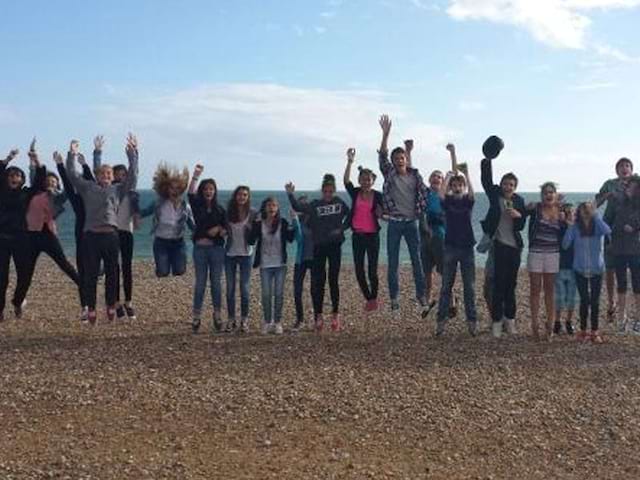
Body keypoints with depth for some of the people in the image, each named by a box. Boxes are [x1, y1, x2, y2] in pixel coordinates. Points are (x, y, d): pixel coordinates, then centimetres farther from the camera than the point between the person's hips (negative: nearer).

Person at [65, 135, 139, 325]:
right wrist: (73, 155, 1)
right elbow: (72, 175, 8)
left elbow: (132, 176, 6)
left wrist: (133, 153, 1)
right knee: (91, 274, 1)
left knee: (111, 273, 6)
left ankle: (111, 306, 18)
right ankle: (91, 309, 8)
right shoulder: (88, 188, 13)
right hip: (91, 236, -1)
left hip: (111, 235, 1)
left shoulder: (118, 189, 14)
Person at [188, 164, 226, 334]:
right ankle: (196, 317, 7)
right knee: (200, 282, 3)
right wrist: (196, 175, -22)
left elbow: (226, 229, 7)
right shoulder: (197, 206, 3)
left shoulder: (220, 210, 7)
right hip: (200, 248, 0)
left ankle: (217, 317, 12)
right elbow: (191, 193, -14)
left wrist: (219, 230, -14)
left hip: (217, 248, 1)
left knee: (216, 282, 4)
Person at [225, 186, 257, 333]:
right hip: (230, 253, 2)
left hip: (245, 254, -2)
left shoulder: (252, 213, -3)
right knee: (230, 289, 5)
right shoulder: (228, 212, 1)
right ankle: (231, 319, 14)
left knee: (245, 289, -1)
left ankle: (244, 320, 9)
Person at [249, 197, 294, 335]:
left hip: (280, 264, 0)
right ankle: (267, 322, 11)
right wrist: (255, 225, -18)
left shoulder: (283, 223, 1)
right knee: (266, 294, 0)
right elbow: (251, 241, -6)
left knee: (279, 294, 1)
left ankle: (277, 322, 10)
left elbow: (290, 239, -9)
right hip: (265, 265, 0)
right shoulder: (259, 224, 1)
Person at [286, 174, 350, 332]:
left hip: (335, 245, 0)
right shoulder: (314, 205, 1)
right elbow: (298, 207, -12)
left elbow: (349, 216, 14)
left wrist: (341, 228, -1)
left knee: (333, 280, 3)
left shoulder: (339, 202, 5)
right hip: (319, 246, 0)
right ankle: (318, 315, 4)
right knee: (318, 281, -1)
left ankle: (335, 314, 11)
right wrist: (291, 195, -26)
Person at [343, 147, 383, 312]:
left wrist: (380, 212, -17)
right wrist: (350, 161, -26)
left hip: (372, 235, -2)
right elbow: (346, 180, -15)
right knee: (359, 270, 5)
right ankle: (368, 299, 22)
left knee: (372, 270, -2)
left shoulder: (378, 196, -1)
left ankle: (373, 298, 18)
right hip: (357, 235, 2)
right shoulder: (355, 193, 2)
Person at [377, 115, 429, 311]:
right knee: (393, 262, 3)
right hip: (394, 223, -1)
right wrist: (385, 134, -22)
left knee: (416, 259, 5)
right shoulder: (389, 174, 0)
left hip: (411, 222, 1)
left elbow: (424, 192, 11)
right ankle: (394, 297, 10)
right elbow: (382, 156, -13)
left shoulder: (415, 174, 4)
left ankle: (421, 294, 15)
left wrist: (421, 210, 4)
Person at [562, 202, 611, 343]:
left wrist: (595, 215, -25)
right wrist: (570, 226, -17)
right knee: (585, 300, 1)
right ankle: (583, 330, 14)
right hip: (580, 270, 0)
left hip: (597, 269, 0)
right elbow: (565, 245, -10)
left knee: (595, 301, 3)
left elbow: (607, 231, -25)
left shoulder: (597, 226, -2)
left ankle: (595, 331, 13)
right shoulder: (576, 228, -2)